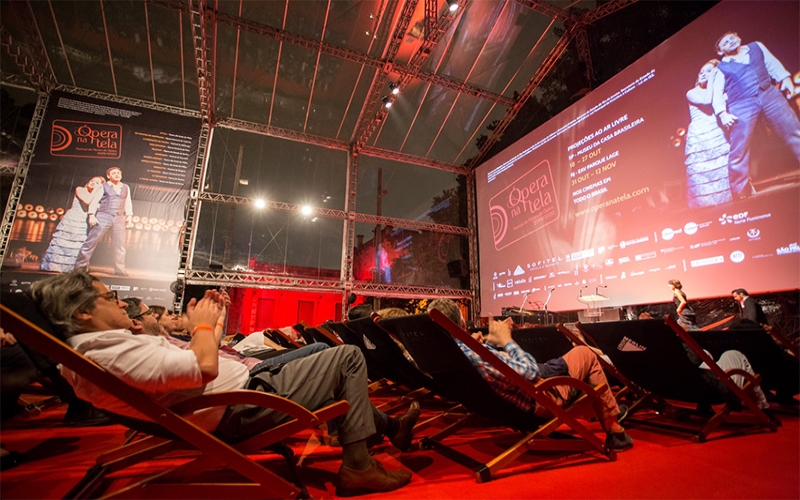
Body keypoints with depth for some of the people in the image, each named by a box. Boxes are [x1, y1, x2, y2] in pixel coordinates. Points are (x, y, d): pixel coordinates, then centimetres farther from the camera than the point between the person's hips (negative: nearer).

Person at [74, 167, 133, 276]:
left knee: (120, 245, 3)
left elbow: (128, 203, 17)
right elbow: (94, 201, 0)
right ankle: (80, 266, 6)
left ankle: (120, 270, 9)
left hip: (119, 218, 3)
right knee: (91, 242, -3)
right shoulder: (103, 187, 5)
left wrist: (129, 215, 5)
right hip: (103, 216, -3)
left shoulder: (126, 188, 16)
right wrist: (91, 215, -9)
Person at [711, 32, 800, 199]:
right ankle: (739, 192, -3)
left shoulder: (757, 47, 21)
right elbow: (717, 93, 0)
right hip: (741, 106, -3)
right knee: (738, 151, -8)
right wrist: (722, 113, -15)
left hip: (769, 94, 4)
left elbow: (773, 64, 22)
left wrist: (785, 78, 7)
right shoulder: (721, 69, 9)